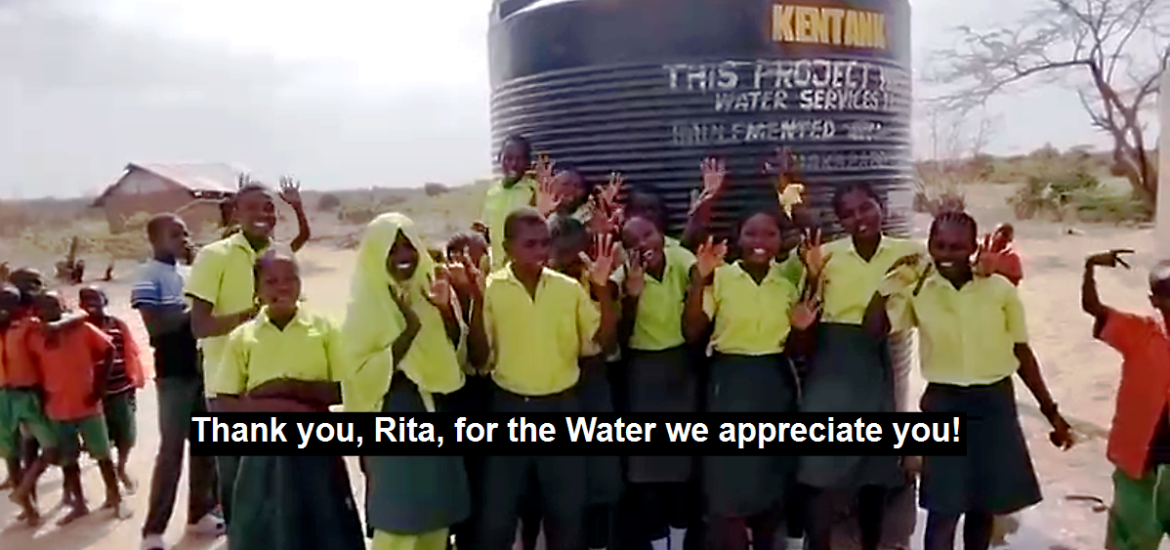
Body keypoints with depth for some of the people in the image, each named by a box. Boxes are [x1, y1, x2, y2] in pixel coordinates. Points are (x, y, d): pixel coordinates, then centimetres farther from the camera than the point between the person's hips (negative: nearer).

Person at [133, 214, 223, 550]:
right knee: (172, 450, -5)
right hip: (174, 373, -7)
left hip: (202, 367, 7)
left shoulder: (191, 271, 13)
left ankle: (199, 514, 24)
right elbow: (156, 325, -17)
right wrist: (190, 312, -13)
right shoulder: (148, 276, -7)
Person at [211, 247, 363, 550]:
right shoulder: (242, 337, 1)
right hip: (265, 450, 1)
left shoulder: (324, 328, -1)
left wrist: (294, 387, -16)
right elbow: (223, 404, 1)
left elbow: (346, 389, -4)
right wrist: (265, 407, -17)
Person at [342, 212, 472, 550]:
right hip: (394, 416, -5)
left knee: (439, 510, 11)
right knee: (399, 517, -3)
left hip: (438, 410, 5)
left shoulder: (432, 288, 5)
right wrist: (409, 331, -24)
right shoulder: (365, 304, -9)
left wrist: (446, 310, -12)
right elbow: (361, 372, -15)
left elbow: (458, 351, 5)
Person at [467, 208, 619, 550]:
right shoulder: (491, 289, -5)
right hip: (510, 407, -2)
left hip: (562, 406, 2)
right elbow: (478, 358, -7)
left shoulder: (570, 288, 1)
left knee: (569, 507, 13)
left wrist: (602, 287, -11)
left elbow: (603, 340, -1)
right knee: (497, 511, 8)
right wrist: (476, 301, -18)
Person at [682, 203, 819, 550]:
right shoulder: (720, 277, -5)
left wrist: (801, 329, -10)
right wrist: (698, 280, -21)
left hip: (776, 385, 4)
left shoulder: (788, 282, 6)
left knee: (774, 483, 13)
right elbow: (692, 333, -12)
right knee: (729, 487, -3)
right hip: (731, 383, -4)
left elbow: (795, 350, 12)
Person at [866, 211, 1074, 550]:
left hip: (995, 402, 1)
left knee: (984, 503, 12)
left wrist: (1051, 412, 7)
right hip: (944, 403, -1)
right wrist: (892, 281, -20)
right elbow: (873, 328, -15)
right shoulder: (918, 291, -5)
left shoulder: (1001, 290, -4)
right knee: (944, 509, -1)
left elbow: (1022, 353, 4)